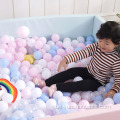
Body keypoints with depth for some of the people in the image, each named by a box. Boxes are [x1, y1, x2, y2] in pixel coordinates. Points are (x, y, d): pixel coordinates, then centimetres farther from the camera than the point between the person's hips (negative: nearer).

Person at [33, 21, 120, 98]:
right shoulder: (96, 46, -11)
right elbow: (82, 53, -17)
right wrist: (66, 59, -28)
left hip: (97, 82, -5)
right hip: (88, 71, 5)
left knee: (85, 84, -31)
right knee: (71, 71, -13)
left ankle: (57, 87, -30)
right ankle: (46, 83, -14)